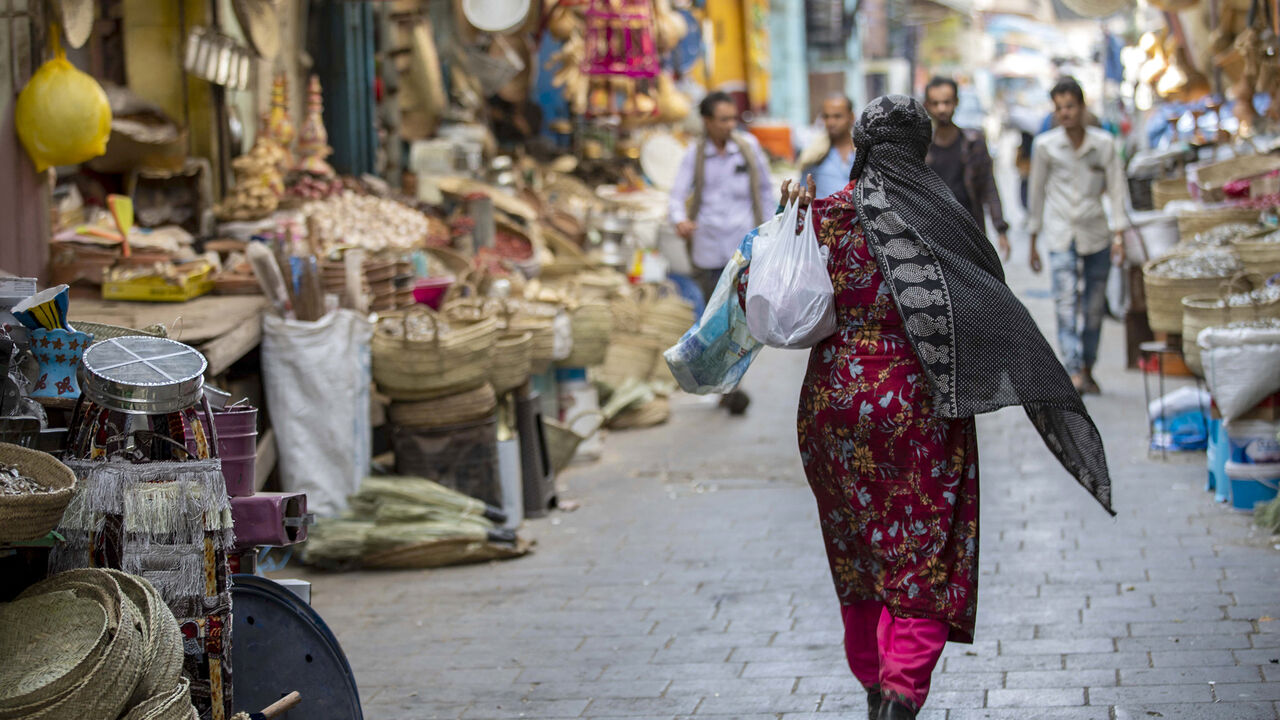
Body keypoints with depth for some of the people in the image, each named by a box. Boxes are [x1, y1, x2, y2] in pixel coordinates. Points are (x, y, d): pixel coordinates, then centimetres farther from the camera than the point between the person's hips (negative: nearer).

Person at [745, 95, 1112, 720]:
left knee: (859, 554, 18)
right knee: (924, 558, 2)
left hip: (835, 404, 3)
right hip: (918, 409, -3)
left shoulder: (825, 218, -2)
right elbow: (997, 311, -5)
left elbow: (755, 293, 0)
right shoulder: (942, 222, -7)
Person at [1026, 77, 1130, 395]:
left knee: (1094, 306, 6)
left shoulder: (1104, 144, 1)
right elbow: (1037, 194, 8)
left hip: (1097, 234, 1)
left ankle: (1088, 369, 22)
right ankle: (1074, 372, -22)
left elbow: (1117, 190, 3)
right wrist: (1033, 242, 11)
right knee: (1066, 302, -15)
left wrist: (1119, 234, -7)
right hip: (1061, 235, -1)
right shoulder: (1045, 146, 1)